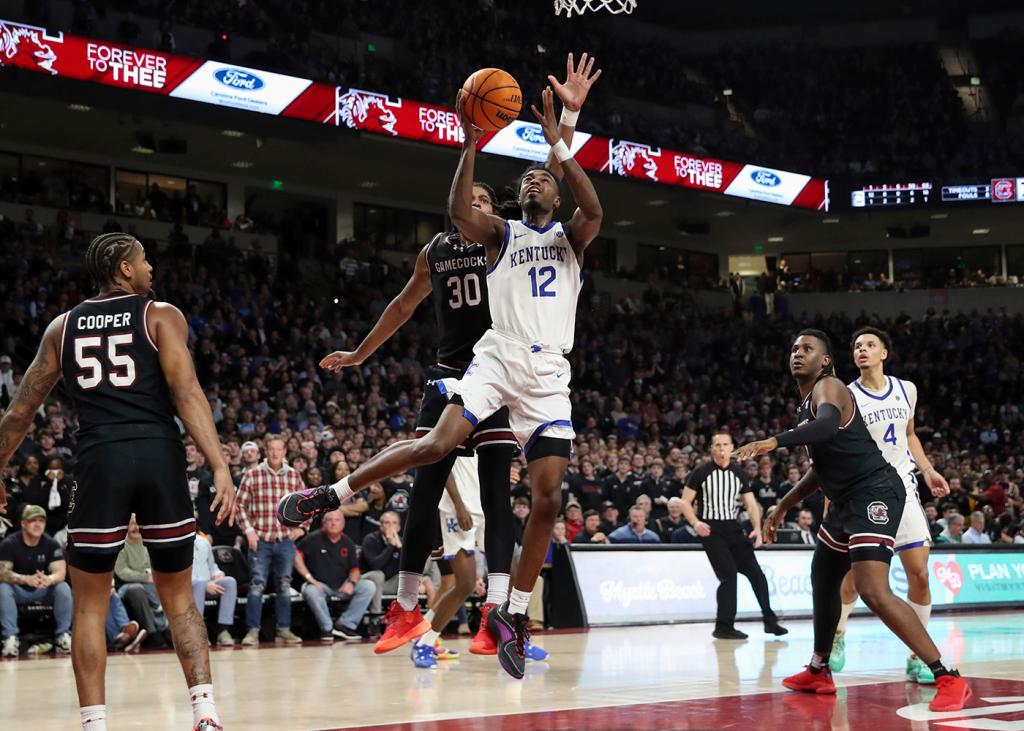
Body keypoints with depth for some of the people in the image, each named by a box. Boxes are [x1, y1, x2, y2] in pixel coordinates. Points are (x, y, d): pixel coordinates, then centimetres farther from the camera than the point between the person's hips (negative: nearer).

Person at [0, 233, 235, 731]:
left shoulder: (63, 326, 15)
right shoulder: (161, 316, 6)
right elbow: (186, 393, -8)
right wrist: (220, 467, -14)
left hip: (100, 460, 1)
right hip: (160, 456, -1)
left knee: (90, 604, 12)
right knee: (179, 597, 12)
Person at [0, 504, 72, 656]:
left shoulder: (51, 544, -9)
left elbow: (60, 573, -19)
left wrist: (49, 580, -45)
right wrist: (26, 579, -44)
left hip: (43, 591, 2)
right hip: (18, 591, -1)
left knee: (63, 588, -26)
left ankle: (63, 635, -15)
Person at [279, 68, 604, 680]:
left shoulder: (572, 236, 15)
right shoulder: (501, 233, 13)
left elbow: (595, 210, -10)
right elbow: (461, 213, -10)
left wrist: (558, 145, -16)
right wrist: (472, 145, -17)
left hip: (549, 372, 1)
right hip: (500, 355, -1)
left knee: (548, 497, -7)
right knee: (440, 444, -24)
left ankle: (514, 613, 4)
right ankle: (333, 494, -7)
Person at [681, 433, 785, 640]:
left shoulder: (739, 473, 8)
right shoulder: (701, 472, -4)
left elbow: (751, 503, 8)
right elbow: (685, 501, -1)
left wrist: (757, 528, -8)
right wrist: (695, 523, -18)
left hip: (733, 528, 5)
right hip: (711, 530, -5)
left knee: (756, 573, 1)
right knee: (729, 575, -14)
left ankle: (769, 621, 12)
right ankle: (723, 627, -5)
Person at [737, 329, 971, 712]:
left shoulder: (828, 387, -9)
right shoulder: (808, 402, 21)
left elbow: (827, 426, -34)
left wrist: (774, 442, -43)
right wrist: (783, 506, 35)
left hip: (874, 492, -11)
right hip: (848, 499, 11)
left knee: (873, 591, -23)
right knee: (822, 577, 24)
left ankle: (948, 679, -22)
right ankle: (818, 673, 42)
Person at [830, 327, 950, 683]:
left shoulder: (906, 390, 6)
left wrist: (927, 470, 10)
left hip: (902, 490, 3)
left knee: (919, 574, -5)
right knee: (854, 577, 2)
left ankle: (918, 658, 4)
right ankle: (837, 635, 29)